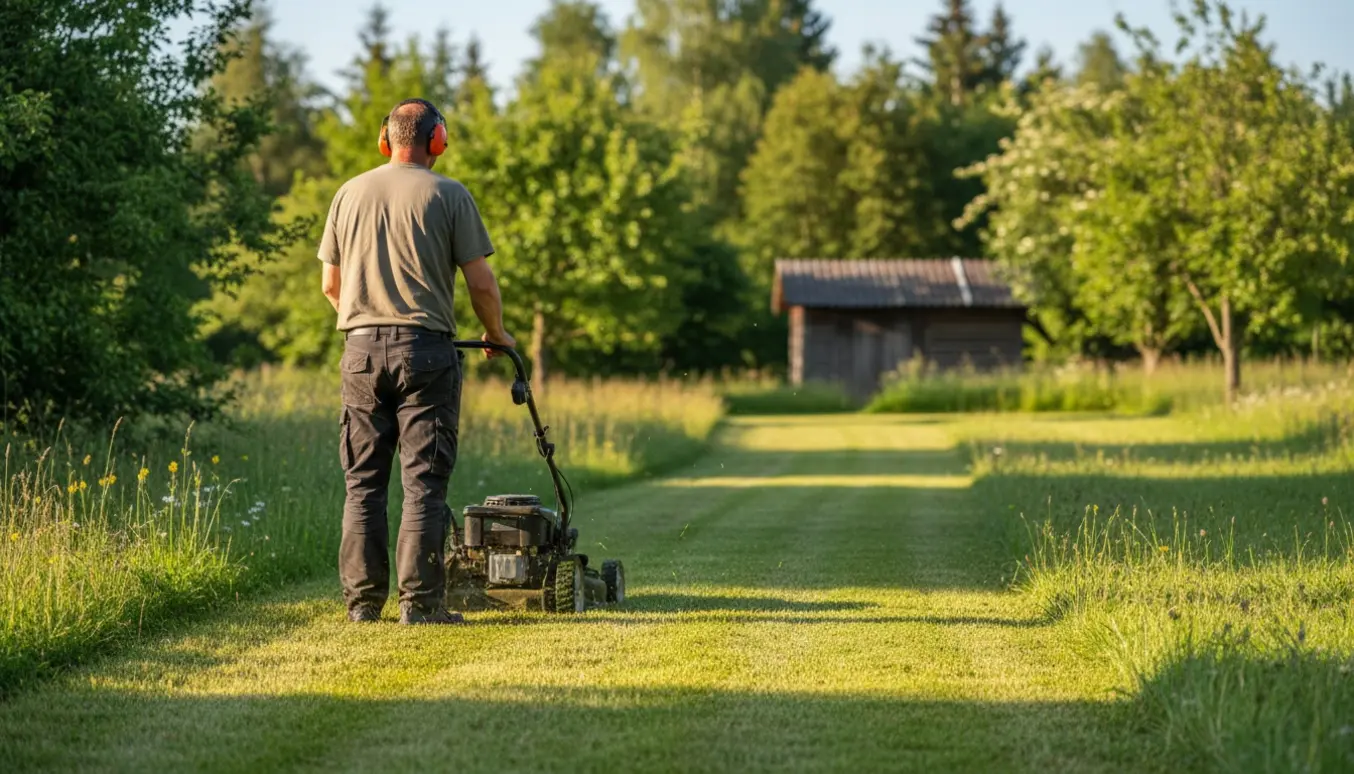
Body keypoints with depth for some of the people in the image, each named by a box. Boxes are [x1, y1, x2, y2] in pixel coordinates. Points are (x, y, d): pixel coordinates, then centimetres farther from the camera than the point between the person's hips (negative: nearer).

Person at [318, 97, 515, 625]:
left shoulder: (349, 194, 10)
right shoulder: (448, 195, -1)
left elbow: (330, 284, 15)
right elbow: (481, 283, -4)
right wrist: (496, 335, 14)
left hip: (361, 347, 3)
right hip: (425, 346, -3)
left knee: (363, 481, 8)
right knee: (424, 480, -1)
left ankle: (363, 599, 8)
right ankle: (420, 601, -4)